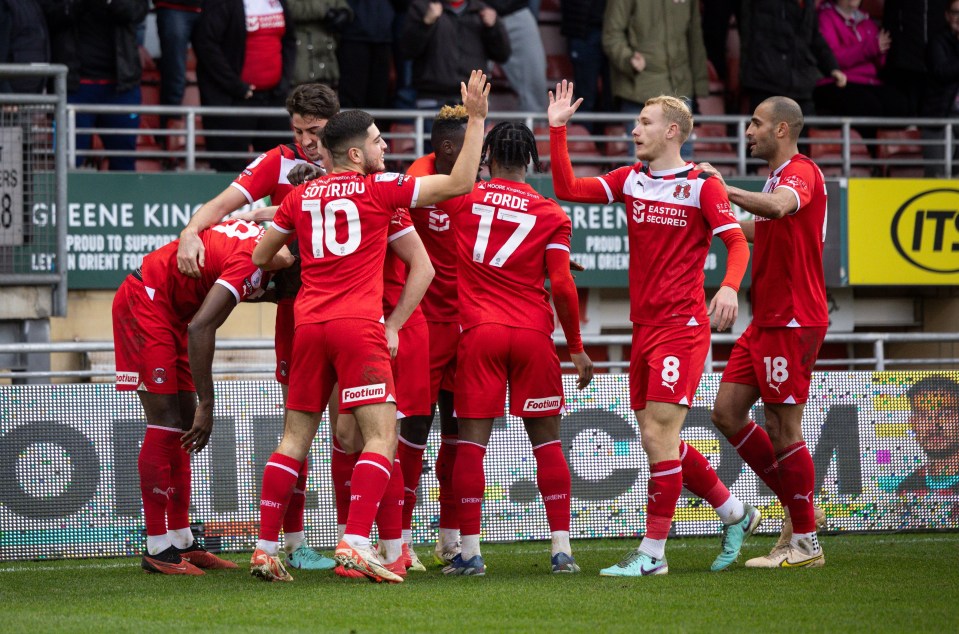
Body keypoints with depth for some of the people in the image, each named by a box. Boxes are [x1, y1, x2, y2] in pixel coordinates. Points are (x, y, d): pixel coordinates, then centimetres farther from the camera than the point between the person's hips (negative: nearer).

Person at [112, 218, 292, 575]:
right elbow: (200, 328, -30)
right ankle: (157, 548, -9)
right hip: (145, 305, -10)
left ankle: (181, 541, 14)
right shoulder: (252, 261, -26)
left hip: (171, 312, 10)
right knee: (165, 424, -11)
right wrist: (206, 405, -26)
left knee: (184, 423, 10)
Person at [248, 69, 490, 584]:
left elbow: (260, 255, 24)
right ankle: (354, 544, -23)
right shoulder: (379, 189, 0)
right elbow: (459, 183, -1)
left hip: (308, 324, 6)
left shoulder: (301, 196, 14)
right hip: (358, 325, -6)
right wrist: (475, 118, 2)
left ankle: (265, 550, 8)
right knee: (381, 436, -7)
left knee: (295, 439, 11)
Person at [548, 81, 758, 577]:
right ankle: (734, 514, 26)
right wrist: (557, 129, 2)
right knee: (656, 439, 9)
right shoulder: (631, 180, 11)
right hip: (643, 326, 7)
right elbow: (567, 188, 6)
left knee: (658, 434, -12)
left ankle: (652, 552, -7)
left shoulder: (702, 186, -6)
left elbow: (736, 242, -10)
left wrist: (729, 286, -28)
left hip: (683, 326, -7)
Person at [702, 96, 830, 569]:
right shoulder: (778, 177, 17)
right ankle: (798, 505, 17)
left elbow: (779, 207, -37)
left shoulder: (801, 172, -13)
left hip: (792, 321, -10)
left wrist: (723, 189, -32)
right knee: (727, 412, 8)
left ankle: (806, 544, 3)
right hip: (766, 319, 10)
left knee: (782, 427, -5)